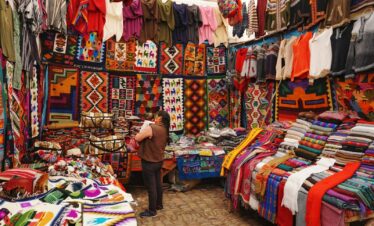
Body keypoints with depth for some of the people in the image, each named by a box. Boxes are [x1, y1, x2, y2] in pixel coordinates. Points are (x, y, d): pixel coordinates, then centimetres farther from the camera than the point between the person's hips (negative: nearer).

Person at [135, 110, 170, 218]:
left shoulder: (151, 128, -23)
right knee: (158, 184, 20)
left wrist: (143, 131, 1)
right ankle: (159, 205, 36)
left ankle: (152, 210, 15)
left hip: (149, 162, -8)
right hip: (158, 161, 8)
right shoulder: (165, 130, 3)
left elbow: (137, 138, -15)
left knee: (151, 186, 3)